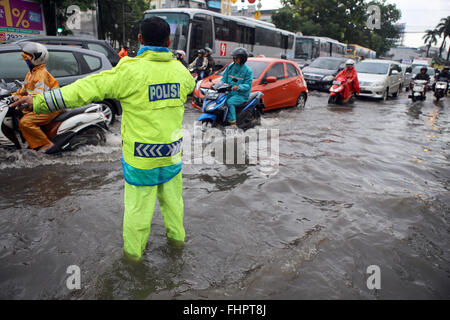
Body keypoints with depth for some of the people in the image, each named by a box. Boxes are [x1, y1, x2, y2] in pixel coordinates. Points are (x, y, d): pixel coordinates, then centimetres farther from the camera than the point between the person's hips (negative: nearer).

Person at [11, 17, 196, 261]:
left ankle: (133, 248, 31)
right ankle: (176, 236, 41)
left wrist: (39, 101, -6)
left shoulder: (130, 71, -17)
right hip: (171, 152, 5)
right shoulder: (180, 70, -1)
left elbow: (85, 89, -15)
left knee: (137, 204, 12)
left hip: (140, 158, -4)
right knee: (172, 197, 23)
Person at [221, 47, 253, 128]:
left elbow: (248, 85, -12)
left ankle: (233, 123, -27)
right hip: (229, 92, 6)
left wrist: (238, 87, -31)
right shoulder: (230, 67, 11)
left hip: (241, 95, -6)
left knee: (229, 102, -32)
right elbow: (224, 78, 15)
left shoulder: (247, 71, -6)